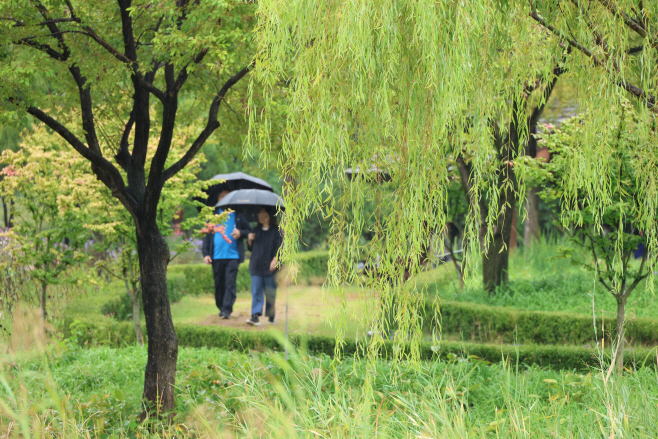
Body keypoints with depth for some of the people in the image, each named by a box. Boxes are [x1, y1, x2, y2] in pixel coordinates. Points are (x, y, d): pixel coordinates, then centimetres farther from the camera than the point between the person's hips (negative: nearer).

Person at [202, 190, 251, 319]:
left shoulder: (238, 216, 9)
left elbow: (248, 230, 12)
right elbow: (207, 235, 10)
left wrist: (240, 233, -11)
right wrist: (206, 253, 2)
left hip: (233, 255, -2)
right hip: (217, 256, 2)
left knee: (230, 283, -10)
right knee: (219, 283, 7)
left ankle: (227, 310, -13)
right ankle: (221, 307, 20)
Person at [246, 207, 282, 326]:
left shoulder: (276, 231, 2)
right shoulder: (256, 230, 16)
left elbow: (279, 246, -4)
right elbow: (250, 248, 20)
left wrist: (275, 259, -17)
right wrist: (250, 240, 0)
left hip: (270, 267, -3)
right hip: (256, 266, 3)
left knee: (270, 293, 2)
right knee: (256, 292, -7)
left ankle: (271, 316, 15)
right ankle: (255, 316, -14)